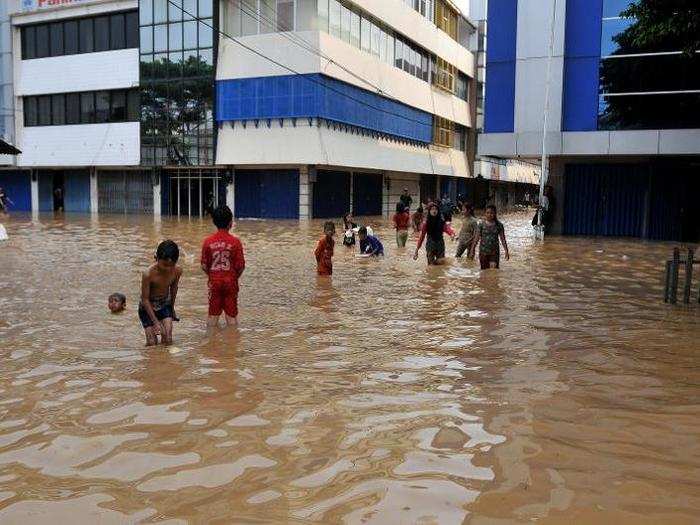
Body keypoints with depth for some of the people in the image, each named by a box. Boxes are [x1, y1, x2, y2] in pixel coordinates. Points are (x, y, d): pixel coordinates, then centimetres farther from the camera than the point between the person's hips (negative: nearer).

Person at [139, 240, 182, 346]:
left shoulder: (178, 271, -17)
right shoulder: (148, 274, -29)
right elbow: (145, 299, -21)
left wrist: (172, 307, 18)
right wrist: (156, 322, -22)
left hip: (165, 305, 3)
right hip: (148, 307, -3)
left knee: (168, 340, -5)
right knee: (152, 343, -6)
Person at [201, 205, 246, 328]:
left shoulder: (208, 241, -6)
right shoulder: (235, 241, -11)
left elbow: (204, 266, -3)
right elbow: (241, 266, -9)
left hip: (214, 282, 2)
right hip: (230, 282, -1)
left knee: (213, 316, 12)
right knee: (232, 316, 9)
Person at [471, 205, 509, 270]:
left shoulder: (499, 225, 0)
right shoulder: (481, 224, -3)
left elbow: (503, 239, 2)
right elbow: (477, 238, -2)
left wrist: (506, 251, -3)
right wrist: (472, 250, -7)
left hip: (494, 252, 0)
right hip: (483, 252, 0)